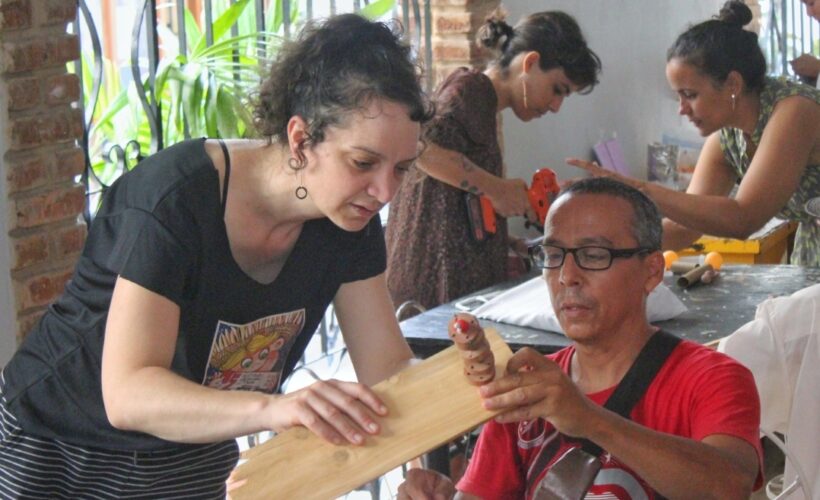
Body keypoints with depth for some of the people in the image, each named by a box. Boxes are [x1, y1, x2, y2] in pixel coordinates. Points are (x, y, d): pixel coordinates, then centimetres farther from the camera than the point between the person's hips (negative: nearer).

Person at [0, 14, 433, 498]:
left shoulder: (350, 221, -12)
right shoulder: (178, 199, -32)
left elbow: (388, 369, -13)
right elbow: (126, 393, -39)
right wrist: (271, 407, -55)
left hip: (193, 457, 6)